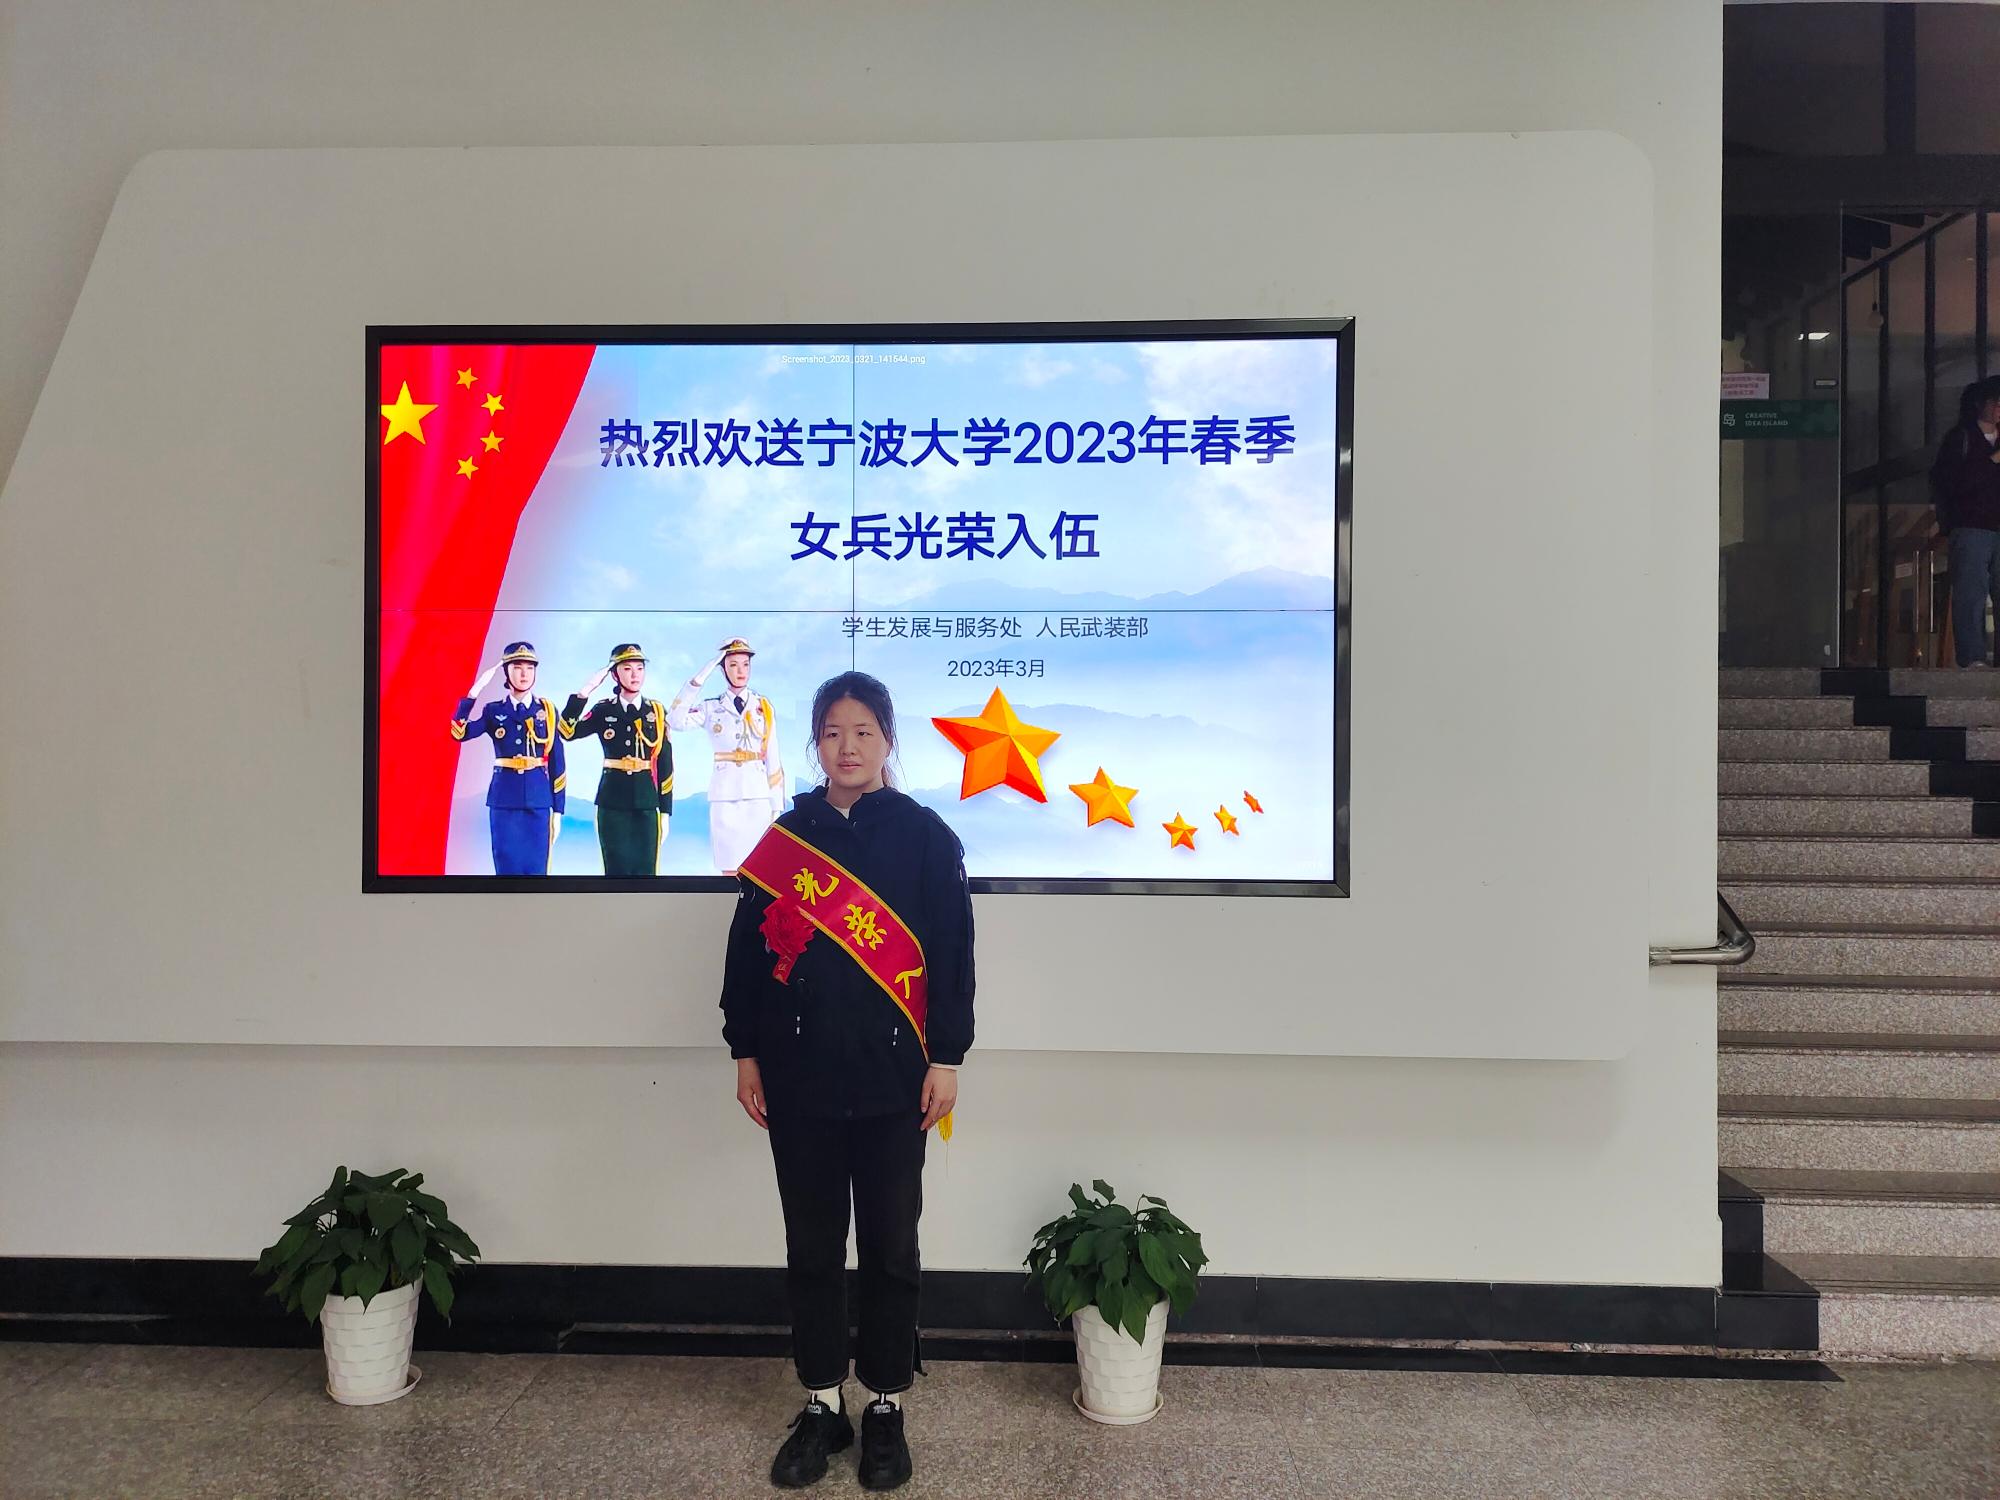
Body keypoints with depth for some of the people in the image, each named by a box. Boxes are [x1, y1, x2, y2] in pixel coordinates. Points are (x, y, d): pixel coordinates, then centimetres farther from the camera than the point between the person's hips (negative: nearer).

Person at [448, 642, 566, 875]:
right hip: (503, 802, 0)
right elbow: (459, 733, -13)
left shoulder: (548, 711, 5)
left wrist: (557, 809, 2)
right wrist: (476, 689, -16)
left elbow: (556, 763, 5)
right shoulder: (493, 711, 5)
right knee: (507, 866, 2)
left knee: (536, 867, 2)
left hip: (538, 802, 0)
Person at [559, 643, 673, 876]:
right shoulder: (603, 710, 4)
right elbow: (567, 732, -11)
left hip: (646, 804, 0)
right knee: (617, 870, 3)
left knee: (645, 870, 1)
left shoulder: (657, 711, 4)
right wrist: (585, 691, -15)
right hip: (612, 804, 0)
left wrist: (665, 811, 2)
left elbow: (665, 764, 4)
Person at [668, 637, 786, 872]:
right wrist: (701, 677, -16)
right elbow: (676, 721, -15)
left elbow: (773, 758, 7)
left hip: (758, 798, 1)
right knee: (730, 872, 1)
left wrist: (777, 806, 4)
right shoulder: (711, 708, 4)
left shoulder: (764, 707, 7)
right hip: (725, 799, -1)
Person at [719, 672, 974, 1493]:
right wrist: (745, 1052, 5)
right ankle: (822, 1404, 26)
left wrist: (946, 1058, -6)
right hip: (798, 1077, 2)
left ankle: (885, 1407, 24)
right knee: (812, 1248, 11)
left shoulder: (925, 835, -1)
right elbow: (747, 948, 7)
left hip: (891, 1079, -2)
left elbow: (952, 952, -2)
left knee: (890, 1248, 8)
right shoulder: (784, 836, 5)